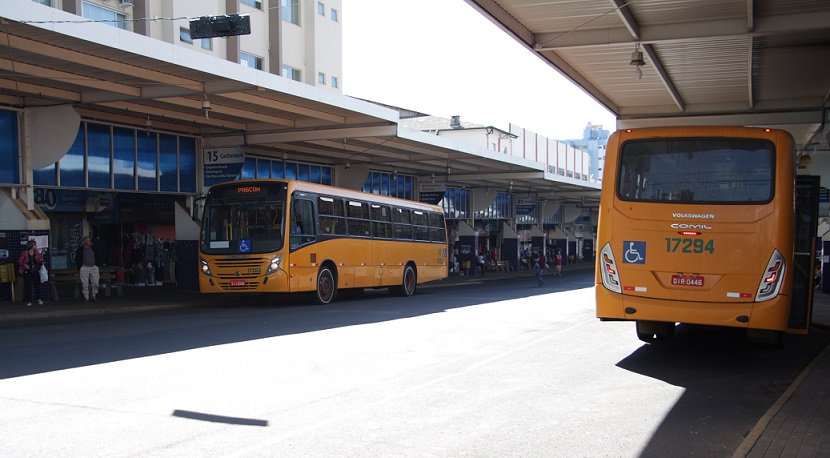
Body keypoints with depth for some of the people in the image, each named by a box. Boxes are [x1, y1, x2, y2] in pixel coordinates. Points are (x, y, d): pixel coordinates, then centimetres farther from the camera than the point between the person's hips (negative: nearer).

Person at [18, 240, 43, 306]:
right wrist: (24, 265, -22)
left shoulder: (36, 253, 4)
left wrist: (41, 262, -9)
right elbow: (19, 262, -4)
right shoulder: (24, 253, -7)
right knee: (29, 286, 1)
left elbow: (39, 261, 13)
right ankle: (30, 301, 10)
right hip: (27, 272, -3)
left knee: (37, 285, -1)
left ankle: (38, 299, 19)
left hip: (35, 272, 3)